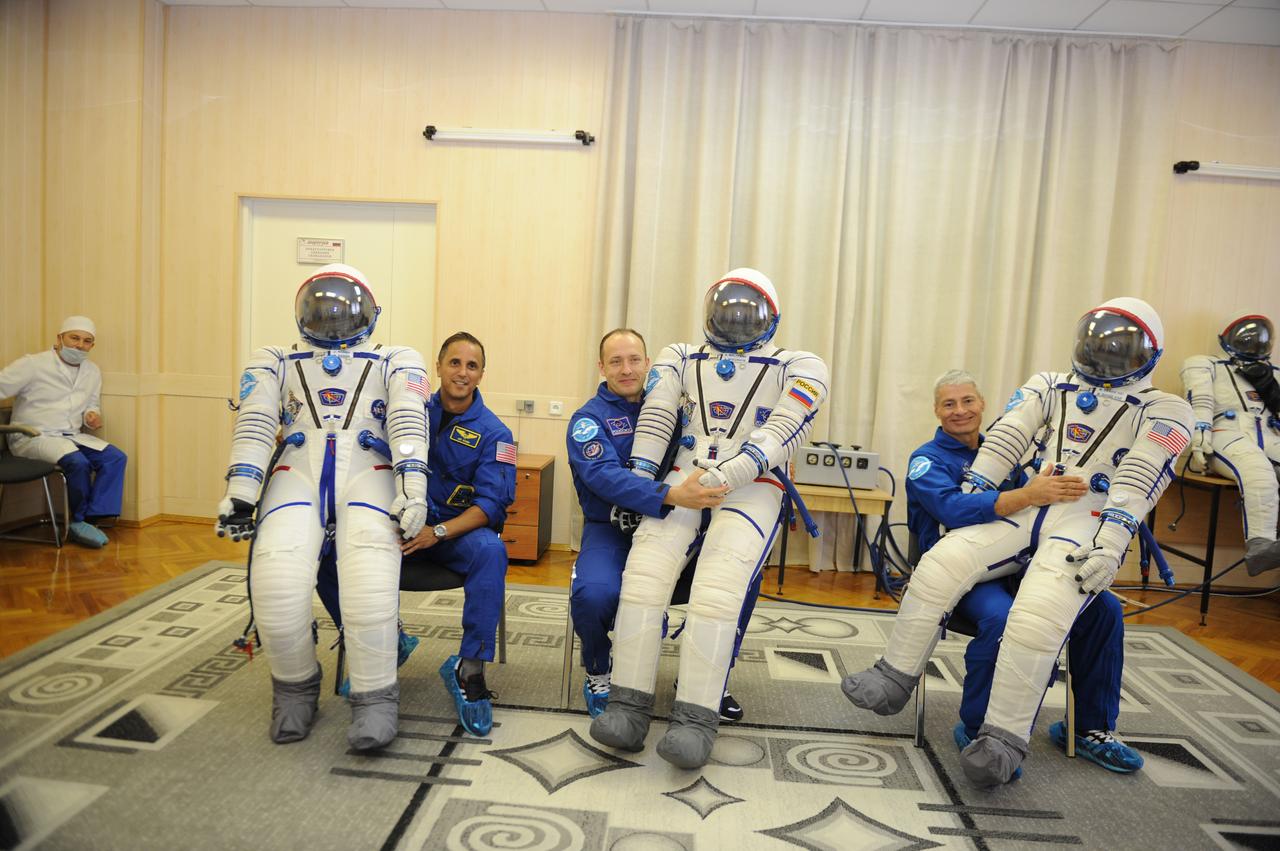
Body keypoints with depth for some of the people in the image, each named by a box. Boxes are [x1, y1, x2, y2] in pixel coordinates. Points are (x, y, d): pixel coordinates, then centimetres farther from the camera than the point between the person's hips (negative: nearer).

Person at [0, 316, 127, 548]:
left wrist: (92, 415, 1)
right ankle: (79, 520, -11)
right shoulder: (32, 364, -6)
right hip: (32, 438, -6)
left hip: (71, 436, 6)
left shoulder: (93, 371, 13)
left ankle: (93, 518, -19)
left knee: (116, 458, -17)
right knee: (78, 462, -32)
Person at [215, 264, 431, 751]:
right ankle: (295, 688, 1)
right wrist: (239, 493, -5)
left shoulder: (395, 361, 23)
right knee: (276, 582, -26)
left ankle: (375, 697, -13)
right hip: (297, 474, 2)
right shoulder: (276, 362, 29)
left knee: (371, 582, -31)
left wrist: (413, 486, -14)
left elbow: (409, 421, 4)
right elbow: (255, 425, 12)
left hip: (367, 476, -1)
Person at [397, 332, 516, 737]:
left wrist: (438, 532, -24)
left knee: (491, 551, -35)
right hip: (405, 527, 2)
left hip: (461, 530, -2)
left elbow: (491, 504, -10)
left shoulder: (494, 433, -1)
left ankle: (469, 668, -26)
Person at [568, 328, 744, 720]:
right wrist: (672, 496, -36)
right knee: (593, 594, -33)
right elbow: (605, 477, -21)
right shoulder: (588, 419, -2)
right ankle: (598, 675, 1)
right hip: (610, 529, -3)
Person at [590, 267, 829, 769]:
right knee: (645, 570, -24)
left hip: (753, 488, -2)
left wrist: (726, 474, -18)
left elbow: (783, 432, -5)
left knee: (717, 586, -28)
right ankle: (629, 706, -19)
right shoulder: (681, 358, 21)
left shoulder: (798, 367, 11)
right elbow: (655, 421, 9)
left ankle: (695, 720, -23)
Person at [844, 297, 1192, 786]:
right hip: (1029, 507, 4)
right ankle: (894, 680, -5)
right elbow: (1005, 441, 10)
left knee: (1038, 615, -31)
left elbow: (1141, 481, -5)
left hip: (1092, 521, -4)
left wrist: (1111, 545, -18)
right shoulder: (1050, 388, 22)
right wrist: (966, 499, 0)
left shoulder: (1164, 410, 11)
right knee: (941, 563, -19)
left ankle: (1003, 740, -20)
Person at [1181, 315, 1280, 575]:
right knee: (1256, 468, -37)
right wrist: (1199, 442, -11)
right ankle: (1259, 543, -47)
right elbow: (1200, 404, 4)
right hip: (1228, 433, -5)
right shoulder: (1207, 365, 19)